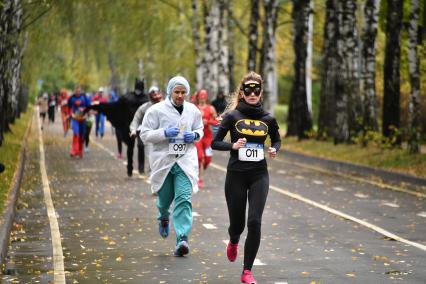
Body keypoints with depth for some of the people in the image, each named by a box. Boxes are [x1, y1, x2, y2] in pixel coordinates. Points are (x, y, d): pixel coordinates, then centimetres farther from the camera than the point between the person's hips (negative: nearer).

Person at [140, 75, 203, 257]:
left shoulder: (193, 111, 6)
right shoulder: (156, 110, -5)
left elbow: (199, 130, 22)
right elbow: (145, 134, -6)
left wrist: (194, 135, -2)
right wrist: (164, 133, -20)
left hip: (185, 161, 1)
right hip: (163, 160, -1)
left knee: (184, 198, -14)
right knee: (165, 197, 12)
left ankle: (182, 239, -19)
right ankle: (163, 218, 49)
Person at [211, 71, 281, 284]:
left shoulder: (268, 119, 4)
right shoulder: (233, 116, -3)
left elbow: (276, 140, 21)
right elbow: (215, 143, 0)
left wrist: (274, 150, -1)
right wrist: (233, 145, -17)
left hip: (259, 175, 1)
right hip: (236, 175, -1)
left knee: (254, 222, -13)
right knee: (237, 223, 8)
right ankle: (233, 241, 47)